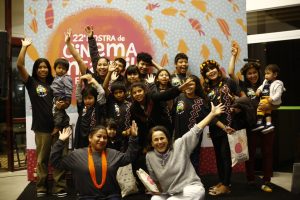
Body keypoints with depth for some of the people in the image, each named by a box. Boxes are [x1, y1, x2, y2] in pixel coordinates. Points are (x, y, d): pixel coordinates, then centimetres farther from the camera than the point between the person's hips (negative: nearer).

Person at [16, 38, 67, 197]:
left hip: (58, 124, 2)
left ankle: (59, 187, 10)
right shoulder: (31, 83, 4)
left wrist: (63, 104, -9)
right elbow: (19, 65, -8)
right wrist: (25, 46, -7)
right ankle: (41, 187, 20)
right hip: (41, 127, -2)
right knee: (42, 159, 8)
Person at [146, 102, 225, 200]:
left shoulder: (179, 145, -6)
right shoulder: (149, 156, 2)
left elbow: (196, 131, -11)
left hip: (191, 188, -4)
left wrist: (212, 114, -14)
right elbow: (155, 180, 14)